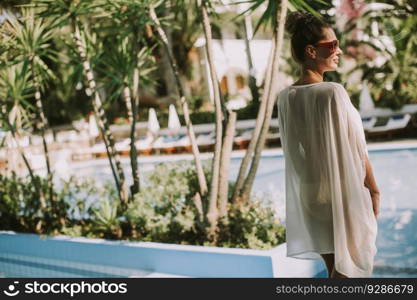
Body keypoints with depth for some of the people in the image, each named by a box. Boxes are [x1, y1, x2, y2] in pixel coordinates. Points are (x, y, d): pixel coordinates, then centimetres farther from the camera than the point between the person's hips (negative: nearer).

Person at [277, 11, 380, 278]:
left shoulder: (285, 97, -2)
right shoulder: (333, 92, -19)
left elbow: (292, 149, 6)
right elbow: (356, 149, -14)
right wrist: (374, 190, -3)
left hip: (309, 194, 6)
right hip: (344, 192, -6)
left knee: (334, 266, 19)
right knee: (349, 267, 8)